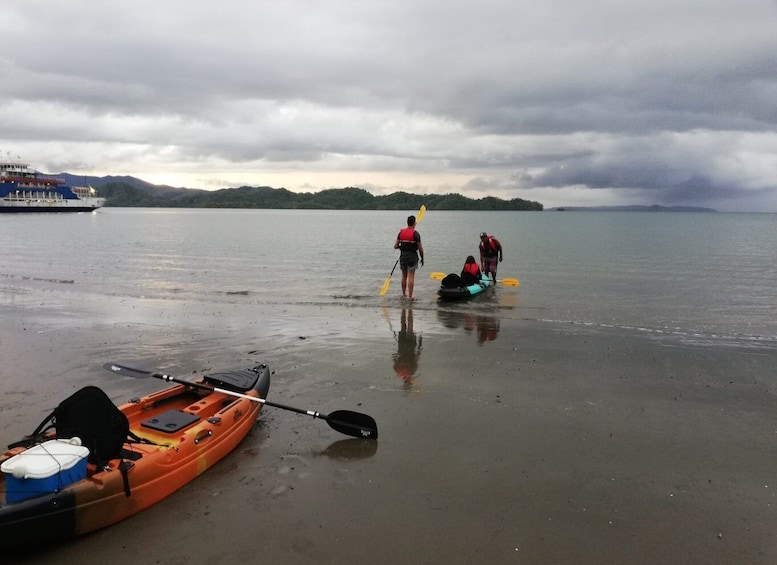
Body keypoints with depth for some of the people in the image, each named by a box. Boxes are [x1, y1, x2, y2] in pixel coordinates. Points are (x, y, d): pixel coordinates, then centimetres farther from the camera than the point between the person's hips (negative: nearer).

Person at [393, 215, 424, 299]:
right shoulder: (415, 234, -10)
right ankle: (410, 296, -2)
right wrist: (422, 258, 4)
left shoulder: (401, 232, 2)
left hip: (403, 257, 4)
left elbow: (395, 246, 3)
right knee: (411, 277, -2)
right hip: (412, 257, -4)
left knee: (404, 276, 16)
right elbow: (420, 248, -9)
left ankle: (404, 294, 26)